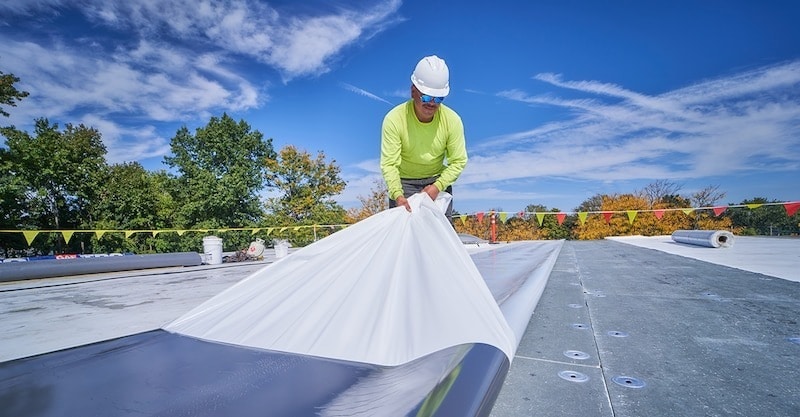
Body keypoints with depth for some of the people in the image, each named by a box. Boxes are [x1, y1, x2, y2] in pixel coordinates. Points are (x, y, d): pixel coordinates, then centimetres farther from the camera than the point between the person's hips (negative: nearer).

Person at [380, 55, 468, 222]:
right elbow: (389, 163, -22)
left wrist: (437, 186, -21)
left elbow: (459, 161, -8)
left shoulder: (452, 120, -15)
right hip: (403, 182, -2)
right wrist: (397, 195, -37)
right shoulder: (394, 119, -21)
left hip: (438, 180, 2)